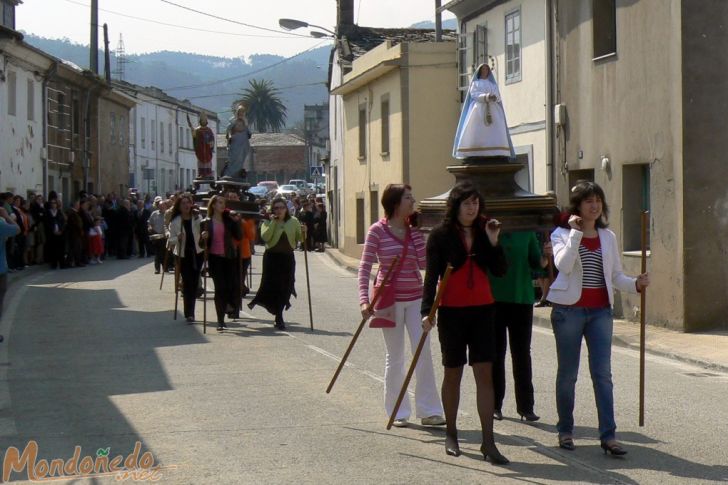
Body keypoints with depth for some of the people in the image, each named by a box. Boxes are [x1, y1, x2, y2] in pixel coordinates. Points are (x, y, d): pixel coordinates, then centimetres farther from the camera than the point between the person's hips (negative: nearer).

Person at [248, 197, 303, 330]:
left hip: (287, 257, 2)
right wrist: (273, 222, -16)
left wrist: (303, 232, -13)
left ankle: (279, 317, 16)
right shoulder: (268, 222, 0)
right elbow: (265, 237, -16)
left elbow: (300, 239, 7)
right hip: (272, 256, -2)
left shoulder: (293, 221, 6)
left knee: (285, 287, 4)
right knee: (271, 285, -6)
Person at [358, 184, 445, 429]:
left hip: (415, 298, 4)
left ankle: (428, 410, 6)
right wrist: (364, 299, -17)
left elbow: (423, 263, -3)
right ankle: (398, 412, 15)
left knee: (424, 353, 0)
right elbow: (365, 266, -8)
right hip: (389, 299, -4)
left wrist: (419, 234, -6)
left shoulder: (413, 230, 5)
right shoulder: (378, 230, -7)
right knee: (395, 357, 5)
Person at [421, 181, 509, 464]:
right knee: (453, 373, 7)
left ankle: (488, 441, -3)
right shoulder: (441, 235, -4)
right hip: (452, 311, -2)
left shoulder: (484, 232, 5)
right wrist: (427, 311, -16)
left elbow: (500, 271, 3)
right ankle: (450, 434, 23)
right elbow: (431, 275, -7)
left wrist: (493, 242, -10)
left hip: (482, 310, 2)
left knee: (485, 374, -3)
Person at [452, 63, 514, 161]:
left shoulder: (493, 84, 23)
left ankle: (497, 156, -19)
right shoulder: (474, 83, 16)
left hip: (492, 111, 2)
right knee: (475, 133, -16)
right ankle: (474, 157, -21)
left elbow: (498, 97, 8)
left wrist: (494, 97, -17)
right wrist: (486, 97, -20)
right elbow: (474, 95, -2)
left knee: (495, 135, -13)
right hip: (478, 110, -2)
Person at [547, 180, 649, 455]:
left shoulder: (608, 237, 12)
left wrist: (636, 284, -6)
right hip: (569, 309, -3)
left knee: (603, 373, -4)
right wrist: (576, 233, -18)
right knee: (568, 373, 5)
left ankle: (608, 435, -7)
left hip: (600, 310, 3)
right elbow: (563, 265, -19)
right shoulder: (562, 234, 0)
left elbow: (616, 276, 12)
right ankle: (565, 431, 18)